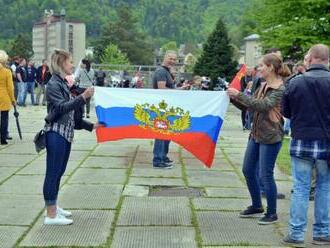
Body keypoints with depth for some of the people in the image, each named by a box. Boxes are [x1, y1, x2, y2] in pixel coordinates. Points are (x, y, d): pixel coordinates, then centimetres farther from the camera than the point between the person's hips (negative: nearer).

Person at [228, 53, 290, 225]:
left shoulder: (280, 89, -14)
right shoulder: (263, 86, 11)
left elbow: (262, 105, -27)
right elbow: (249, 106, 14)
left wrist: (239, 95, -27)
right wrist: (234, 98, -1)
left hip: (270, 137, -9)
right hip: (256, 134, 9)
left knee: (266, 175, -4)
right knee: (248, 170, 14)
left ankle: (272, 213, 11)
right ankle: (256, 206, 29)